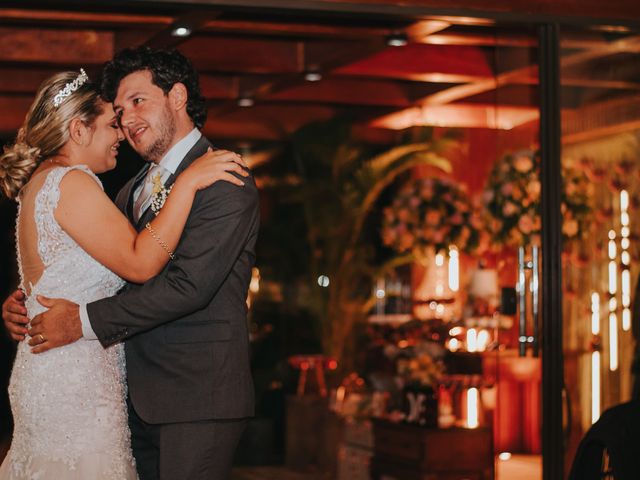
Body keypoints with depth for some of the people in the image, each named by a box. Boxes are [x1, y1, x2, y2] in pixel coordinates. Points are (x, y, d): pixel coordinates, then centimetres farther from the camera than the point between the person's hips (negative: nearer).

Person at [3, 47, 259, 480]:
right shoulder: (133, 191, 18)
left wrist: (85, 320, -17)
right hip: (138, 395, 8)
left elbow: (190, 284, -19)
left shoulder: (224, 182, -10)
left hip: (196, 398, -8)